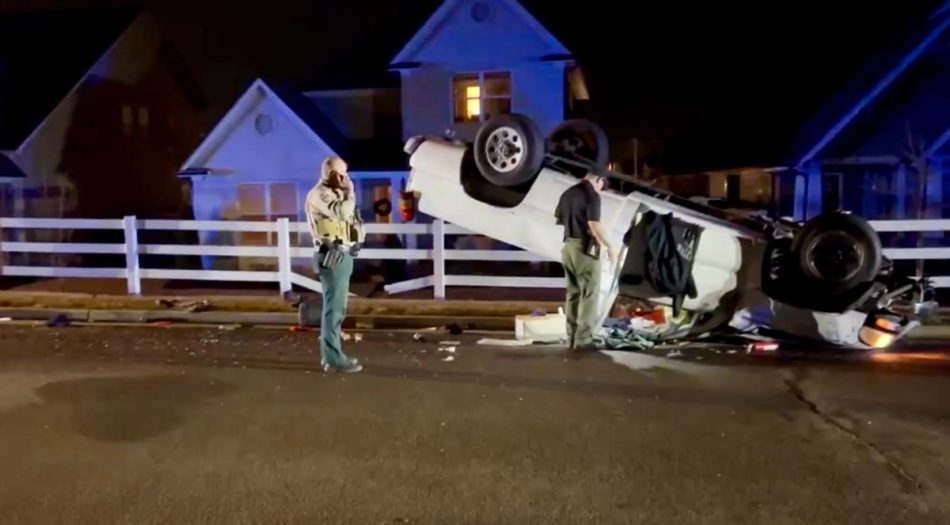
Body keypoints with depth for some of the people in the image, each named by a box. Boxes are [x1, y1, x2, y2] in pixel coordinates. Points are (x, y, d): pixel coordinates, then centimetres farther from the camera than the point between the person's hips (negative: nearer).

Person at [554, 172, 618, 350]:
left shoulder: (568, 193, 13)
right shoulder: (592, 195, -12)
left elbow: (557, 219, 22)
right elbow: (594, 225, -21)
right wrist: (609, 246, -14)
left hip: (569, 246, 8)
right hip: (585, 247, -8)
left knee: (573, 292, 12)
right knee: (589, 294, -3)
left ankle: (572, 337, 15)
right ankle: (583, 339, -4)